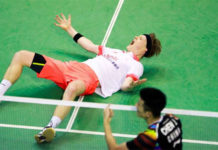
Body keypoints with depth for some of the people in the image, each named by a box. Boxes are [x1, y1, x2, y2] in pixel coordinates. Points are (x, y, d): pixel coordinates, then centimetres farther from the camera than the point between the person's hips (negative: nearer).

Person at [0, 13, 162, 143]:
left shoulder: (136, 65, 12)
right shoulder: (116, 51, 34)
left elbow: (125, 85, -7)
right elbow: (90, 46, 43)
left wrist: (130, 85, -32)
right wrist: (70, 29, 51)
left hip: (90, 79, -8)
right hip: (72, 67, 8)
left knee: (73, 88, -49)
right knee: (21, 56, 0)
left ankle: (50, 128, -56)